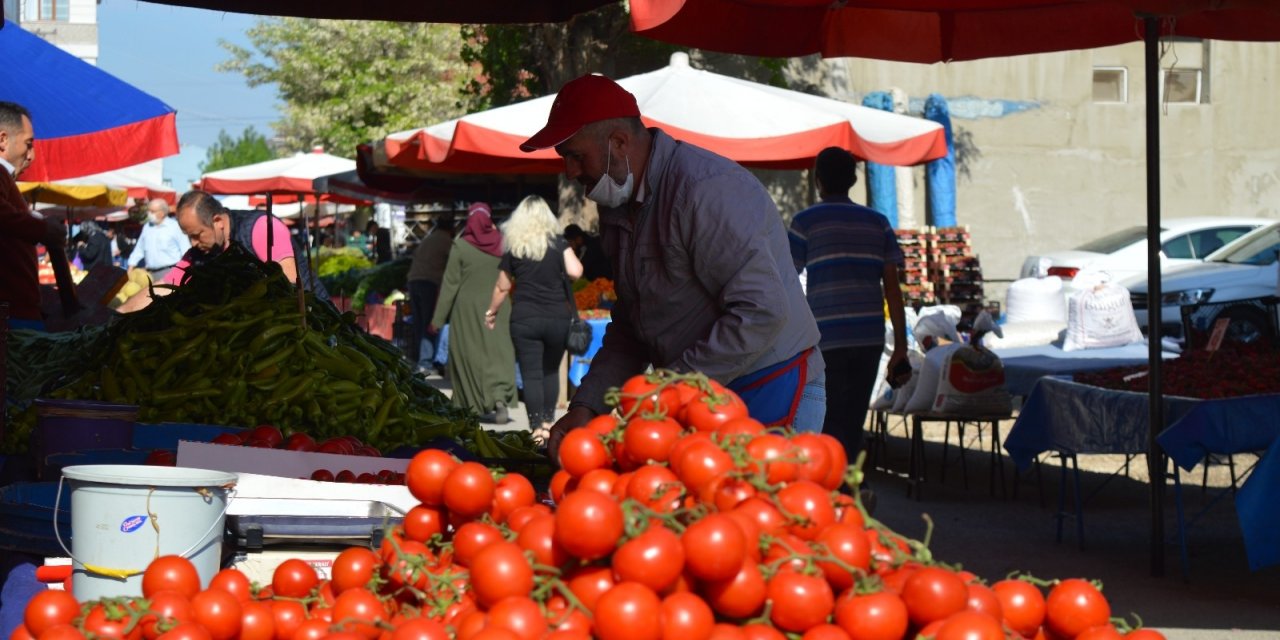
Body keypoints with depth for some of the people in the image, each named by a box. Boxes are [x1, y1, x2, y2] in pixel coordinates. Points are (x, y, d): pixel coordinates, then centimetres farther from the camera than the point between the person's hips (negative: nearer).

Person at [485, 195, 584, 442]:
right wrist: (569, 254, 9)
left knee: (531, 374, 1)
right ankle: (548, 422, 16)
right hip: (557, 318, 1)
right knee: (551, 371, 17)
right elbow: (575, 272, -11)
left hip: (524, 319, -1)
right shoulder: (558, 243, -1)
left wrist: (491, 312, 23)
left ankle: (538, 428, -4)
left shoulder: (513, 247, 2)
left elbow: (502, 287, 8)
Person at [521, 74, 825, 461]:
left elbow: (762, 313, -26)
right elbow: (629, 329, 19)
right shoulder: (618, 210, 12)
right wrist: (586, 407, 4)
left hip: (768, 398, -9)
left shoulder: (706, 190, -20)